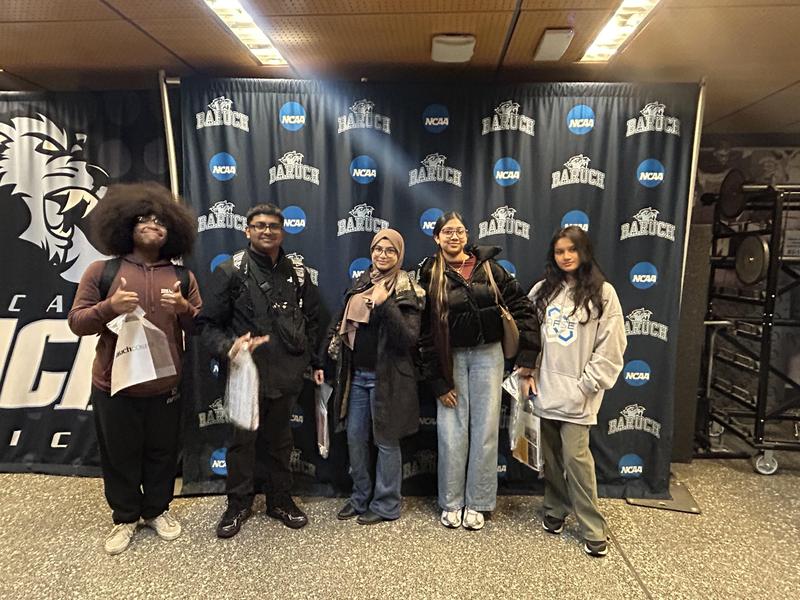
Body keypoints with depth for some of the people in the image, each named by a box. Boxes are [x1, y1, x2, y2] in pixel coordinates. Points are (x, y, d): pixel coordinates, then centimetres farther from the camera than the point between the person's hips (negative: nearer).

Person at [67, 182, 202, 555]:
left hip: (165, 387, 2)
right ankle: (125, 518, 33)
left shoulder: (183, 278, 5)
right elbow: (76, 322, -1)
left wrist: (184, 309, -16)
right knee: (119, 455, 13)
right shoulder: (101, 271, 0)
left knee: (162, 453, 14)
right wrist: (109, 307, -20)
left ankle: (157, 510, 35)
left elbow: (201, 328, 5)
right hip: (114, 386, -1)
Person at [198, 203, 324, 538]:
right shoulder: (230, 271, -4)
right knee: (243, 439, 9)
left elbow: (311, 321, 14)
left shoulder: (297, 273, 8)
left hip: (288, 374, 3)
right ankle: (238, 504, 29)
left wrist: (316, 362, 12)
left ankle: (280, 500, 33)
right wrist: (227, 347, -23)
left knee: (280, 440, 16)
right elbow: (208, 323, -5)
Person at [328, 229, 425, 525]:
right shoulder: (361, 284, 9)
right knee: (355, 438, 13)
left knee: (386, 441, 6)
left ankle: (386, 505, 23)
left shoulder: (407, 290, -9)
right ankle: (360, 498, 31)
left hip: (387, 377, -6)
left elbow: (409, 339, -19)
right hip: (357, 375, 6)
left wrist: (385, 304, -26)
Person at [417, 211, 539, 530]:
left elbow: (522, 307, -1)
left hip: (488, 354, 1)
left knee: (486, 429, 6)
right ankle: (451, 503, 23)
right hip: (451, 358, -1)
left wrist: (527, 358, -8)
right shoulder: (430, 276, -4)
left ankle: (477, 503, 23)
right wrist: (437, 381, -6)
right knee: (452, 431, 4)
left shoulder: (488, 267, -1)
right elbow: (425, 332, -4)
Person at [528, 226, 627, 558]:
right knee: (551, 455, 12)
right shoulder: (542, 290, 8)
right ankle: (555, 509, 31)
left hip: (577, 394, -4)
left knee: (576, 456, -6)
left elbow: (610, 347, -6)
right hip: (545, 389, 4)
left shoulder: (603, 292, -3)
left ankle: (594, 529, 9)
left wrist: (587, 385, -10)